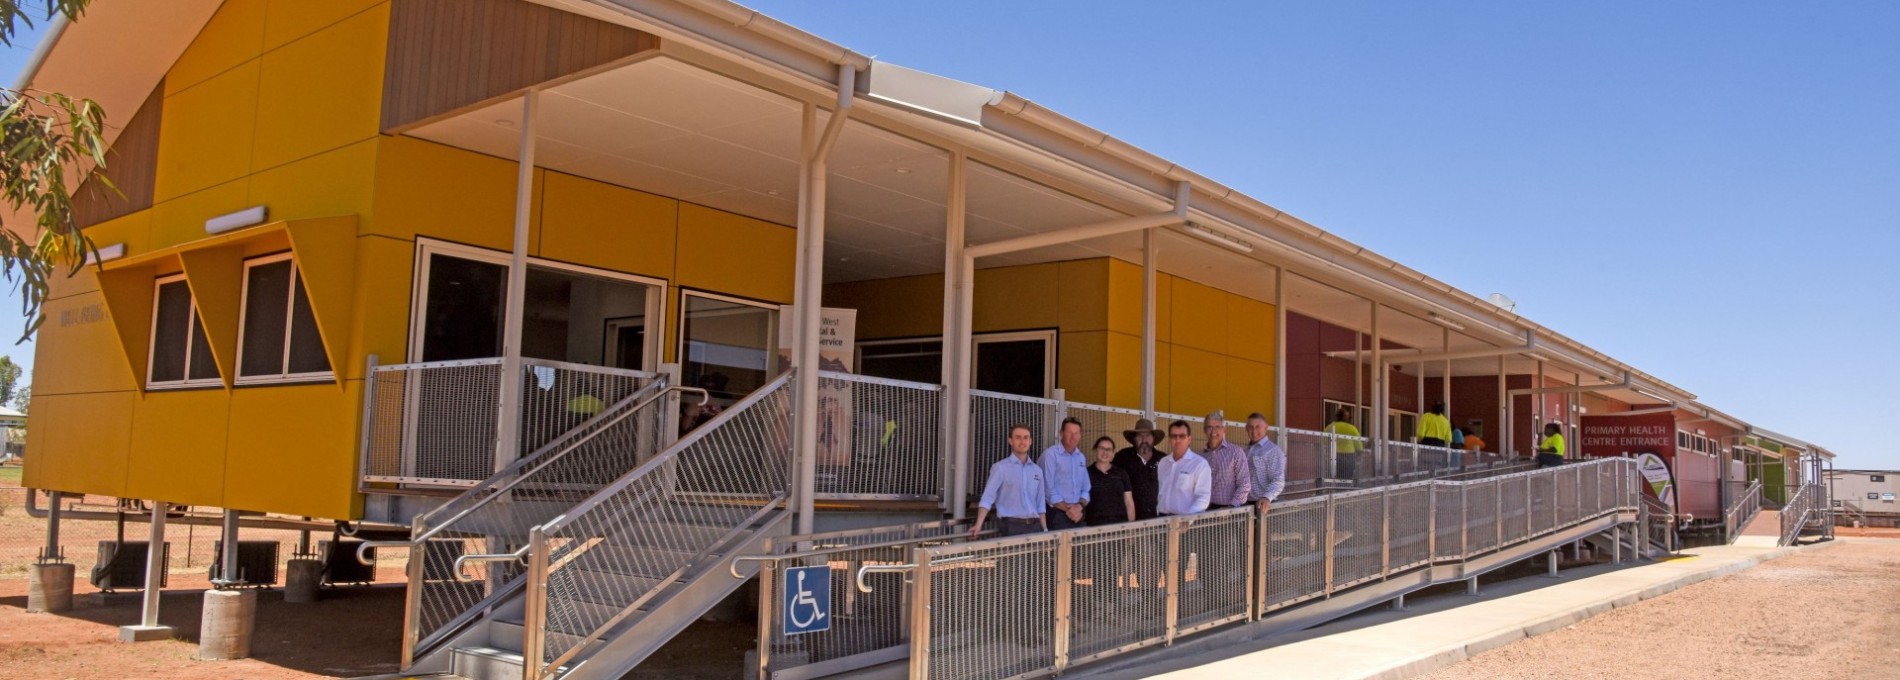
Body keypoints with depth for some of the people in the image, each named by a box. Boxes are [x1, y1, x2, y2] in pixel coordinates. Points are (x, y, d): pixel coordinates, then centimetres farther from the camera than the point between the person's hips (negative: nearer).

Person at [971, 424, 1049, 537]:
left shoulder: (1037, 470, 15)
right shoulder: (1001, 468, -2)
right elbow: (988, 497, -10)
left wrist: (1045, 530, 10)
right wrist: (978, 525, -22)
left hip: (1034, 525, 5)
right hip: (1011, 526, -5)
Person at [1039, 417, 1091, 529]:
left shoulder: (1082, 457, 14)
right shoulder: (1050, 454, -8)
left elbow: (1086, 489, 16)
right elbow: (1048, 489, -12)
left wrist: (1079, 506, -3)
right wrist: (1067, 509, -11)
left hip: (1078, 515, 6)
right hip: (1057, 515, -6)